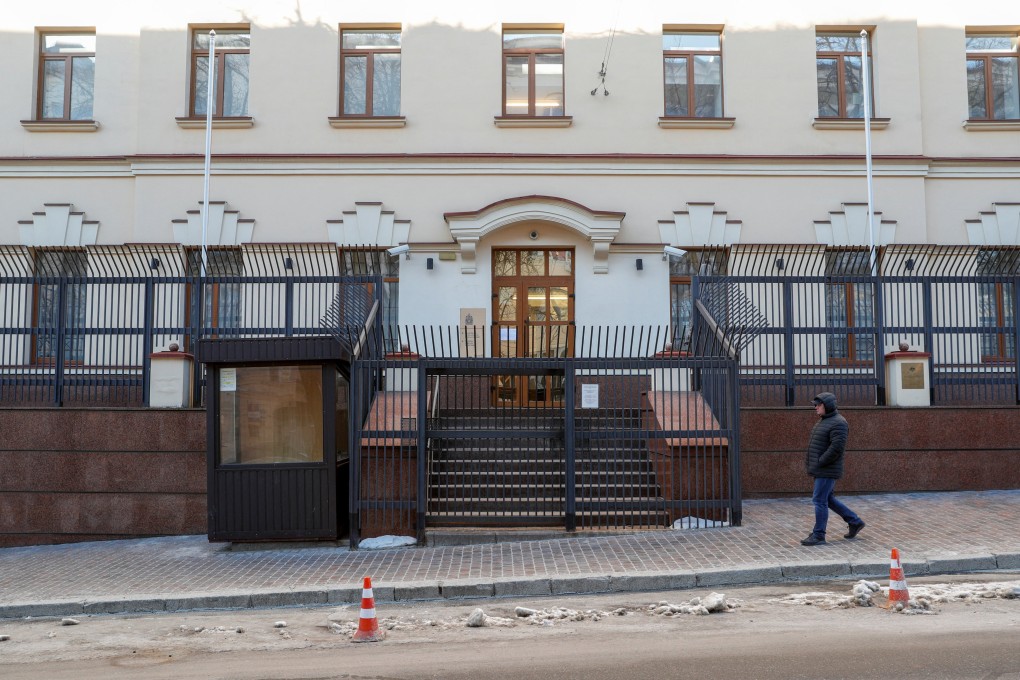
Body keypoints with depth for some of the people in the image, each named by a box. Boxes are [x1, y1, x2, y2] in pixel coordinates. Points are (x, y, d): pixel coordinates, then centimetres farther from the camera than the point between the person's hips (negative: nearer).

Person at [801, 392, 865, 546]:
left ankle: (818, 535, 1)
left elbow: (837, 447, -24)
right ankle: (855, 522, 27)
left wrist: (820, 462, -19)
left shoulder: (838, 423, -16)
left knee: (820, 500, -6)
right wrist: (815, 463, 12)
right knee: (828, 500, 17)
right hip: (821, 469, 10)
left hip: (827, 470, -10)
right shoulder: (824, 421, 15)